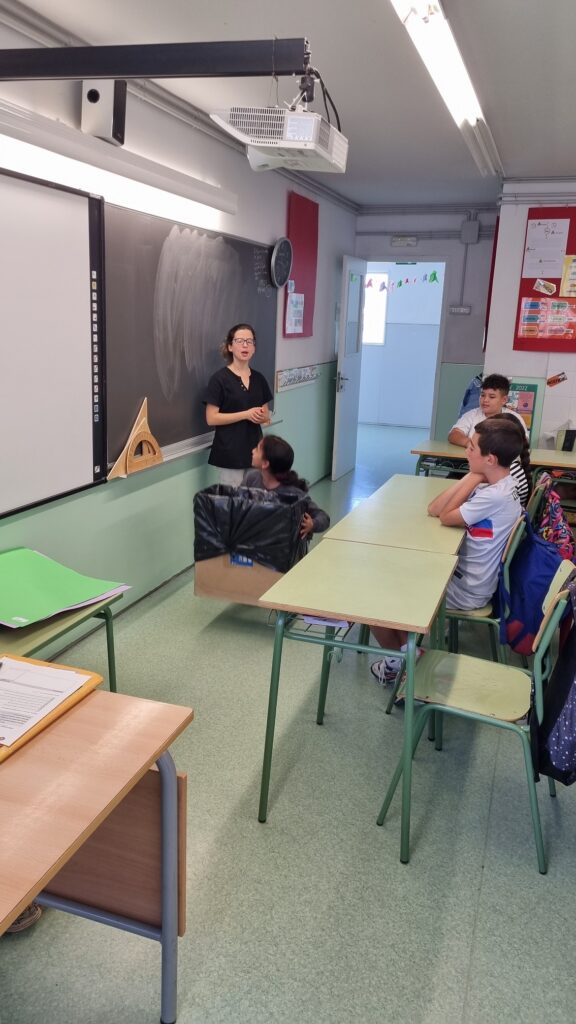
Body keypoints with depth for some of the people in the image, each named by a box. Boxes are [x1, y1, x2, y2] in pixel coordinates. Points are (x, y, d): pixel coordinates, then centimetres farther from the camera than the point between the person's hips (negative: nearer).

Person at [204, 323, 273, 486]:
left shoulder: (259, 379, 8)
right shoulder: (219, 379, -8)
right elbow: (211, 418, -12)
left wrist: (261, 416, -8)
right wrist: (246, 414, -18)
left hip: (255, 448, 5)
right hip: (230, 451, -5)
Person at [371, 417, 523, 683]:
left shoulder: (494, 496, -29)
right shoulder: (499, 484, 0)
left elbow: (445, 517, -16)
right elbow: (433, 509, -2)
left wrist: (474, 478, -15)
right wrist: (471, 477, -10)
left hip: (467, 590, -9)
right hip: (468, 576, 9)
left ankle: (398, 660, 17)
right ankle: (406, 650, 18)